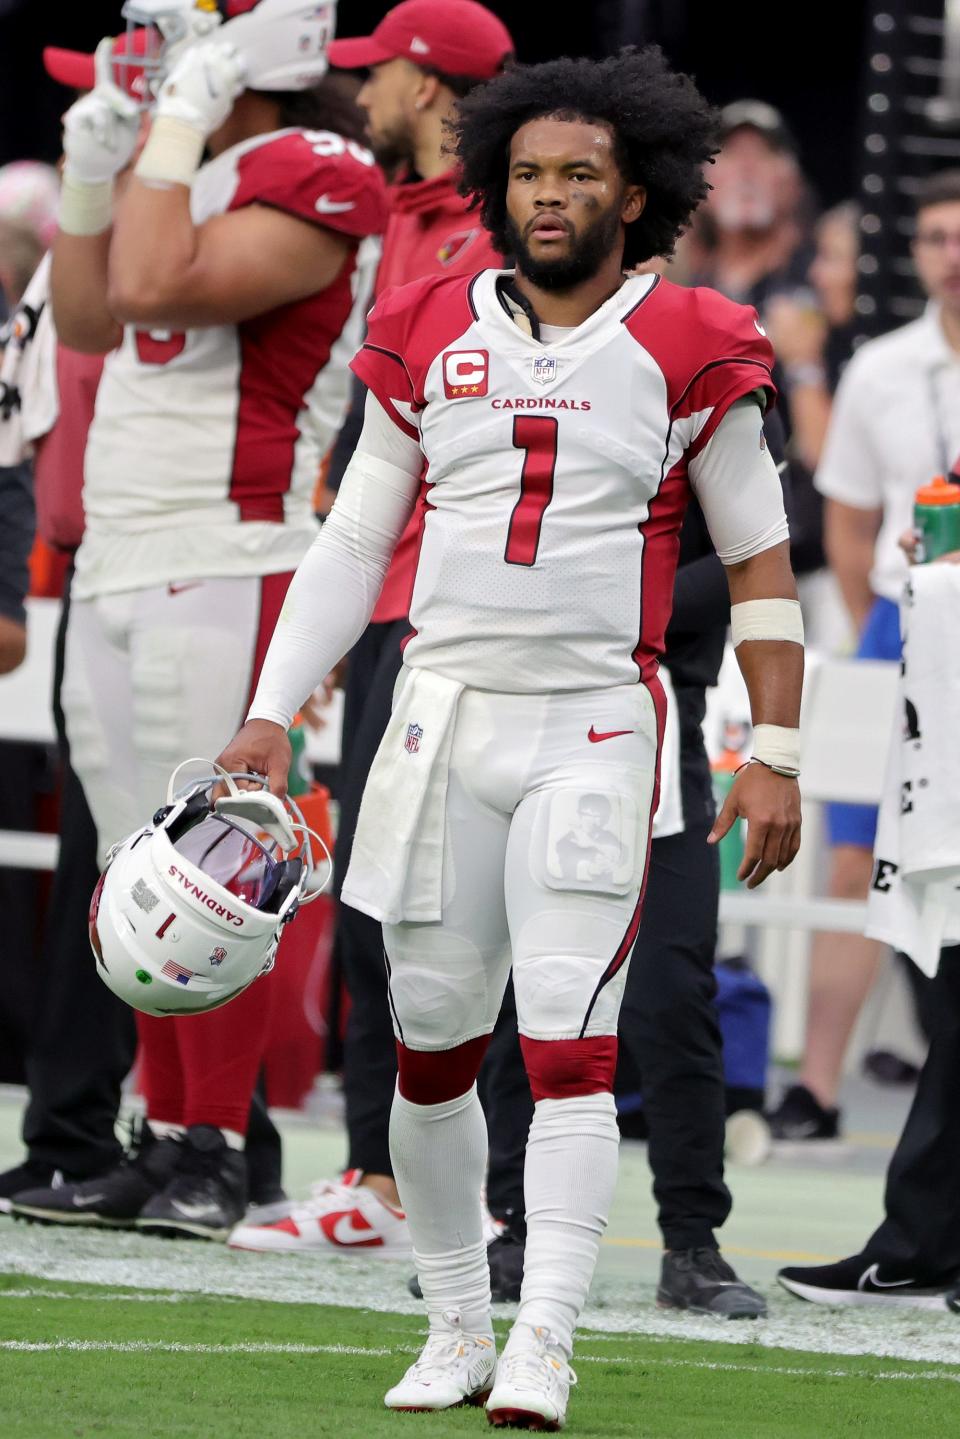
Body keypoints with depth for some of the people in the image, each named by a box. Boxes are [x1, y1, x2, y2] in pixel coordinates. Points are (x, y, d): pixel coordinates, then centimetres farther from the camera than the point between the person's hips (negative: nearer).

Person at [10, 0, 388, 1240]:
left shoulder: (318, 176, -11)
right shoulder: (185, 165, 18)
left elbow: (158, 289, -21)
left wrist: (175, 132, -13)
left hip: (225, 568, -9)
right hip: (118, 567, 9)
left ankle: (215, 1156, -7)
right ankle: (166, 1142, 14)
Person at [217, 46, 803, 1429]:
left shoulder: (686, 354, -1)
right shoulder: (430, 338, 6)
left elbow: (761, 564, 4)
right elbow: (351, 547, 11)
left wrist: (775, 754, -1)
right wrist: (270, 717, 5)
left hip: (595, 727, -3)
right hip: (442, 717, 3)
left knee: (569, 1041, -12)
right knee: (431, 1043, 6)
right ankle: (455, 1328, 18)